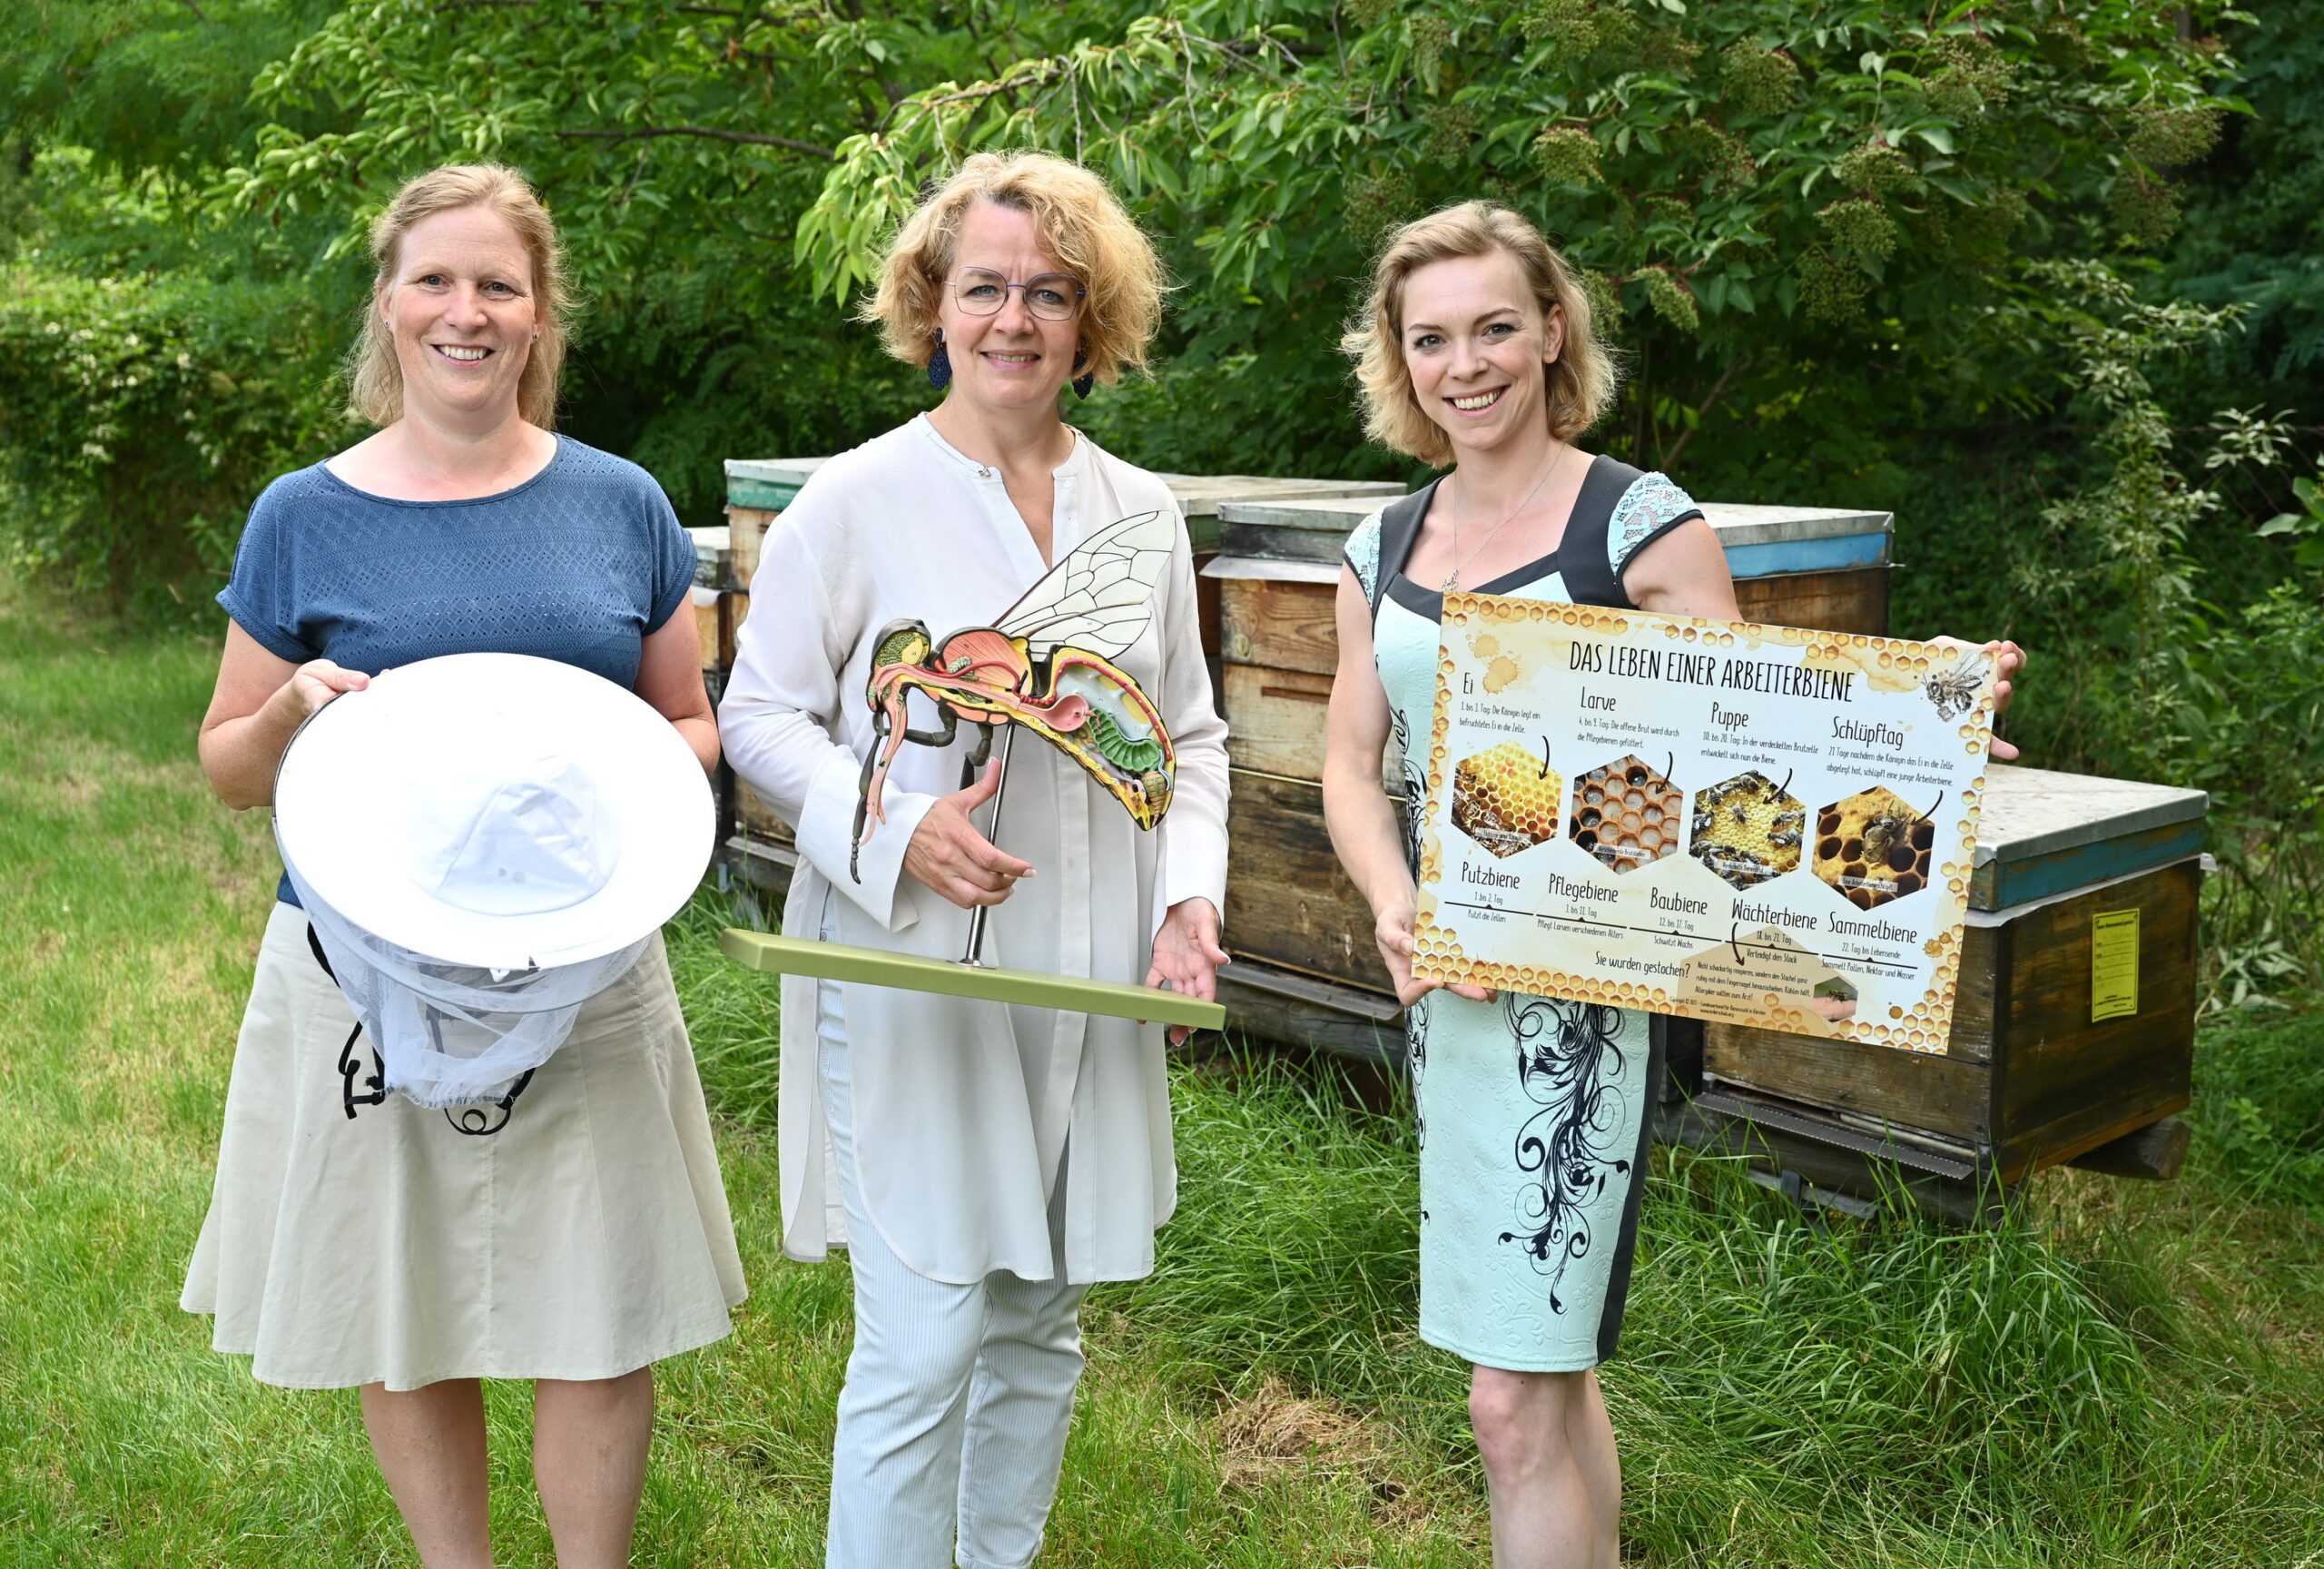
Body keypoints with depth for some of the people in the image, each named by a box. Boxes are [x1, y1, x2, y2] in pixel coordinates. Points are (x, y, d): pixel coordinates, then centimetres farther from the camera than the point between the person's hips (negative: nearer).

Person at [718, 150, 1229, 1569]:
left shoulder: (1143, 512, 8)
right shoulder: (855, 500, -5)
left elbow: (1191, 733, 14)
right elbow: (761, 712, -2)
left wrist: (1189, 892, -1)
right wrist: (894, 830, -18)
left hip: (1092, 981, 5)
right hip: (913, 979, -4)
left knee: (1040, 1325, 16)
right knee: (924, 1347, -4)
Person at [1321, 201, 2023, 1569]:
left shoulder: (1641, 523, -7)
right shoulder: (1386, 546, 10)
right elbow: (1354, 762, 9)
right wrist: (1396, 911, -9)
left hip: (1580, 984, -6)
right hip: (1441, 983, 6)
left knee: (1513, 1393, -4)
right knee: (1551, 1364, 19)